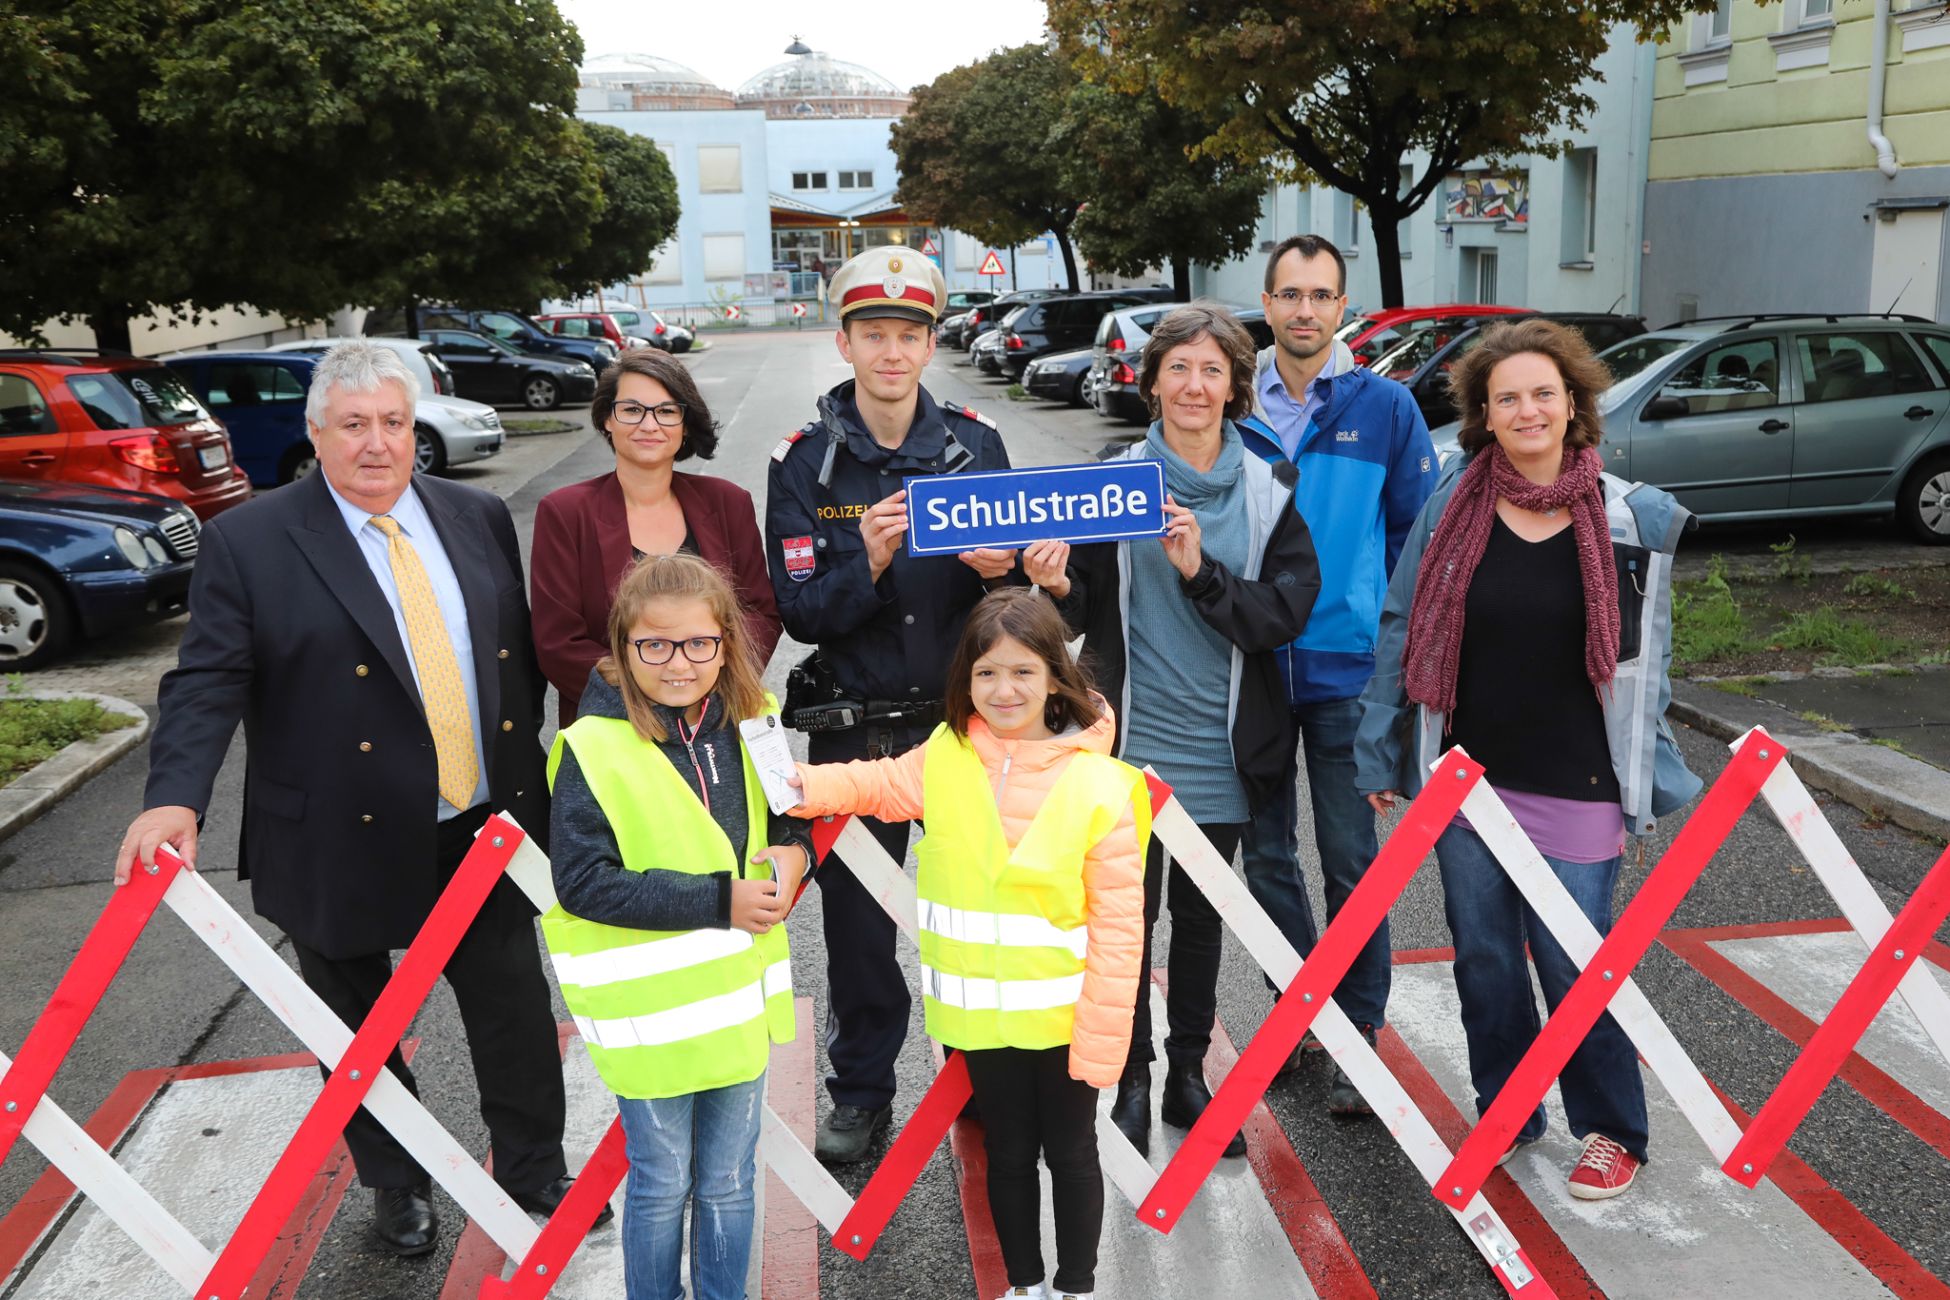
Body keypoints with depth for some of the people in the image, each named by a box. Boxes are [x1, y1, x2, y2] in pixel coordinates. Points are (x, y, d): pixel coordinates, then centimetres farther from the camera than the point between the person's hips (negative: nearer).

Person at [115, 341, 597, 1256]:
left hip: (486, 828, 3)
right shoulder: (249, 542, -7)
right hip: (348, 843, -2)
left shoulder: (478, 518, 5)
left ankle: (534, 1172, 32)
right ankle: (396, 1186, 36)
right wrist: (176, 797, -25)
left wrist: (530, 763, 13)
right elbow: (207, 682, -12)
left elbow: (519, 652, 12)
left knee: (515, 1011, 13)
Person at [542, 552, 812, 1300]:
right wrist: (718, 900, -22)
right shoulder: (594, 748, -17)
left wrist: (793, 852, -9)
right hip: (651, 1008, -4)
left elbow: (786, 814, 14)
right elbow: (583, 883, -20)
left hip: (739, 994, 5)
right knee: (661, 1186, 13)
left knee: (728, 1182, 19)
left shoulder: (748, 726, -2)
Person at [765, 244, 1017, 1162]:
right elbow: (801, 613, -9)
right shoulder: (804, 462, -4)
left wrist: (998, 571, -18)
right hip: (855, 730, -1)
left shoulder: (975, 444, 0)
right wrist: (867, 562, -27)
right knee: (857, 921, 10)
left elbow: (1021, 590, 5)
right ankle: (860, 1093, 30)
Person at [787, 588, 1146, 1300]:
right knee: (1007, 1154, 21)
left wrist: (1101, 1041, -15)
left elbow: (1118, 927, -15)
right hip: (982, 1016, 3)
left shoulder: (1097, 785, -18)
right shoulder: (946, 756, -7)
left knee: (1071, 1154, 17)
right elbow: (880, 783, 11)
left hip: (1064, 1019, -3)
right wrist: (803, 786, -9)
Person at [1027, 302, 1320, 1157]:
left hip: (1220, 749, 2)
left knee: (1200, 915, 16)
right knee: (1128, 912, 4)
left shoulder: (1267, 492, 0)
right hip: (1133, 741, -2)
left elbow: (1285, 615, -9)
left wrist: (1201, 572, -22)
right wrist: (1059, 588, -24)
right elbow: (1088, 613, -2)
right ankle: (1131, 1081, 22)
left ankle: (1188, 1071, 32)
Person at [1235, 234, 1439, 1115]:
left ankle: (1357, 1036, 17)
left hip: (1345, 668, -2)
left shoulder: (1384, 407, -1)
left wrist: (1382, 622, -1)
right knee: (1266, 855, 12)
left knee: (1351, 860, 3)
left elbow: (1419, 532, 4)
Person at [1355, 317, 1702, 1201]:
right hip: (1465, 780, 2)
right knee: (1484, 959, 13)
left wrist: (1644, 790, 3)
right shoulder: (1451, 506, -2)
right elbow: (1401, 632, 3)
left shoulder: (1630, 519, -3)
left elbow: (1644, 663, 3)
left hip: (1576, 793, -2)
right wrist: (1382, 756, 3)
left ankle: (1610, 1132, 25)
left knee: (1574, 966, 3)